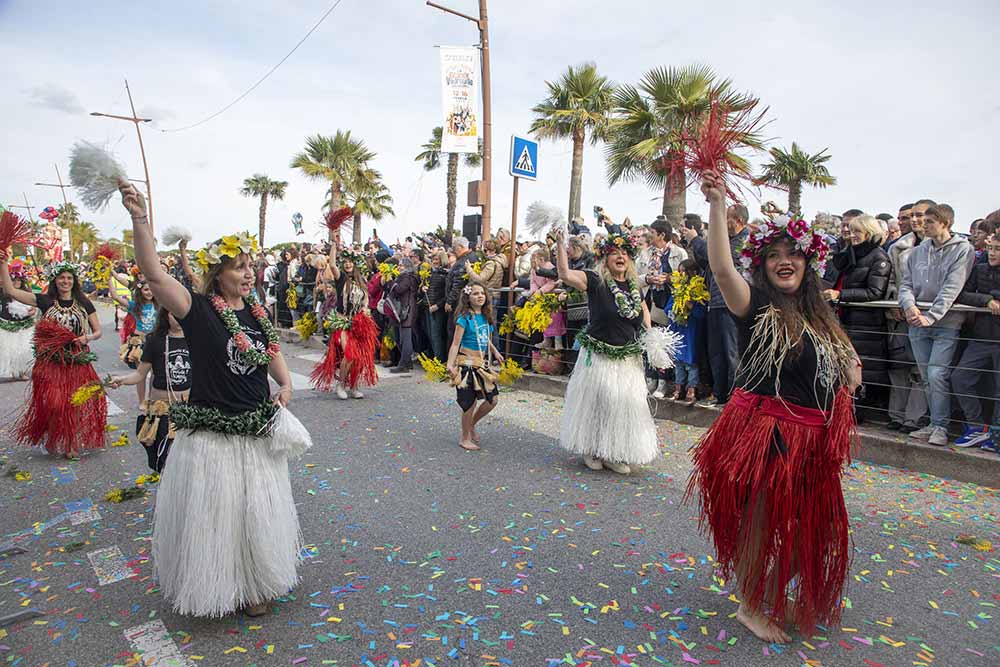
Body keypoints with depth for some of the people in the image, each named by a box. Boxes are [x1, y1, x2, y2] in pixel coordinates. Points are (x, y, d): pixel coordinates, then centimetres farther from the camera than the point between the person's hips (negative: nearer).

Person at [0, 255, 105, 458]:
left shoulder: (84, 303, 5)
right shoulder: (45, 301, 3)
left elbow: (98, 331, 9)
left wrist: (87, 338, -12)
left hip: (78, 363, 1)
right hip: (51, 363, 0)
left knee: (76, 405, 4)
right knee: (53, 404, -4)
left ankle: (72, 444, 18)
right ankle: (55, 441, 19)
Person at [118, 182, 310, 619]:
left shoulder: (257, 313, 4)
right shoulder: (199, 308, -12)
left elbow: (273, 354, 17)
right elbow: (154, 274, -27)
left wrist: (285, 388, 1)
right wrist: (139, 219, -37)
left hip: (257, 432, 6)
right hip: (210, 433, -5)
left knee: (257, 513, 19)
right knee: (211, 514, 10)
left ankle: (255, 584, 40)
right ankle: (213, 584, 34)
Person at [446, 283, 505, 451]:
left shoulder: (486, 317, 8)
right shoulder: (465, 318, -11)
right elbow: (456, 344, -15)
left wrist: (495, 352, 15)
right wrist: (450, 364, -24)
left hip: (483, 364, 7)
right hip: (467, 364, -7)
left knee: (492, 399, 6)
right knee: (470, 402, -2)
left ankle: (472, 424, 30)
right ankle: (465, 438, 17)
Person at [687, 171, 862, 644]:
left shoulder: (820, 316, 11)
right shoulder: (756, 306, -11)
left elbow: (843, 368, 25)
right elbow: (722, 269, -30)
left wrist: (850, 374, 2)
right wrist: (717, 206, -37)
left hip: (812, 436, 7)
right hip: (763, 428, -7)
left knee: (805, 525, 19)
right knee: (760, 523, 5)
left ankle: (777, 598, 42)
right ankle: (750, 605, 27)